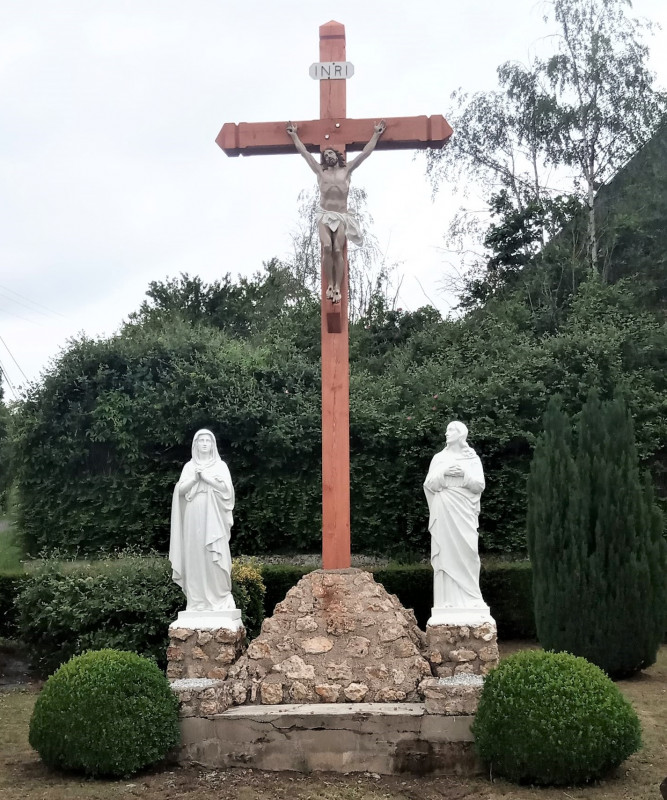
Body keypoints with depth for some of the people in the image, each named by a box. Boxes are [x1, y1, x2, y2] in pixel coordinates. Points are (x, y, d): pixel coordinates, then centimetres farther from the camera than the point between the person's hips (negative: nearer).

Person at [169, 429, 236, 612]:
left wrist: (206, 477, -8)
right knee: (195, 556, -2)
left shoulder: (220, 465, 8)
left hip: (213, 517, -2)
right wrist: (195, 478, -9)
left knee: (215, 556, -8)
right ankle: (197, 601, 1)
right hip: (194, 517, 2)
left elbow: (226, 488, -4)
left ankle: (220, 599, -4)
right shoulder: (189, 466, 13)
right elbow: (180, 490, 5)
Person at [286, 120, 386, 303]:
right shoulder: (320, 171, 11)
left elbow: (365, 152, 12)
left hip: (341, 216, 0)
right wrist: (294, 135, 25)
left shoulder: (346, 170, 10)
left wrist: (376, 134, 15)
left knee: (338, 250, -15)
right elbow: (303, 151, 18)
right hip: (324, 215, 0)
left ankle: (338, 287, -15)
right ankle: (330, 285, -12)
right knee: (327, 248, -22)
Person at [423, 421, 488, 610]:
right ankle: (448, 599, -3)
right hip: (444, 512, 1)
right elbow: (429, 484, 3)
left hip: (464, 512, 0)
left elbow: (480, 486, 2)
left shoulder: (473, 459, 9)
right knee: (446, 552, -4)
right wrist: (443, 474, -12)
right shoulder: (439, 458, 10)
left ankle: (469, 598, -1)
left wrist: (465, 475, -14)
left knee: (467, 552, -5)